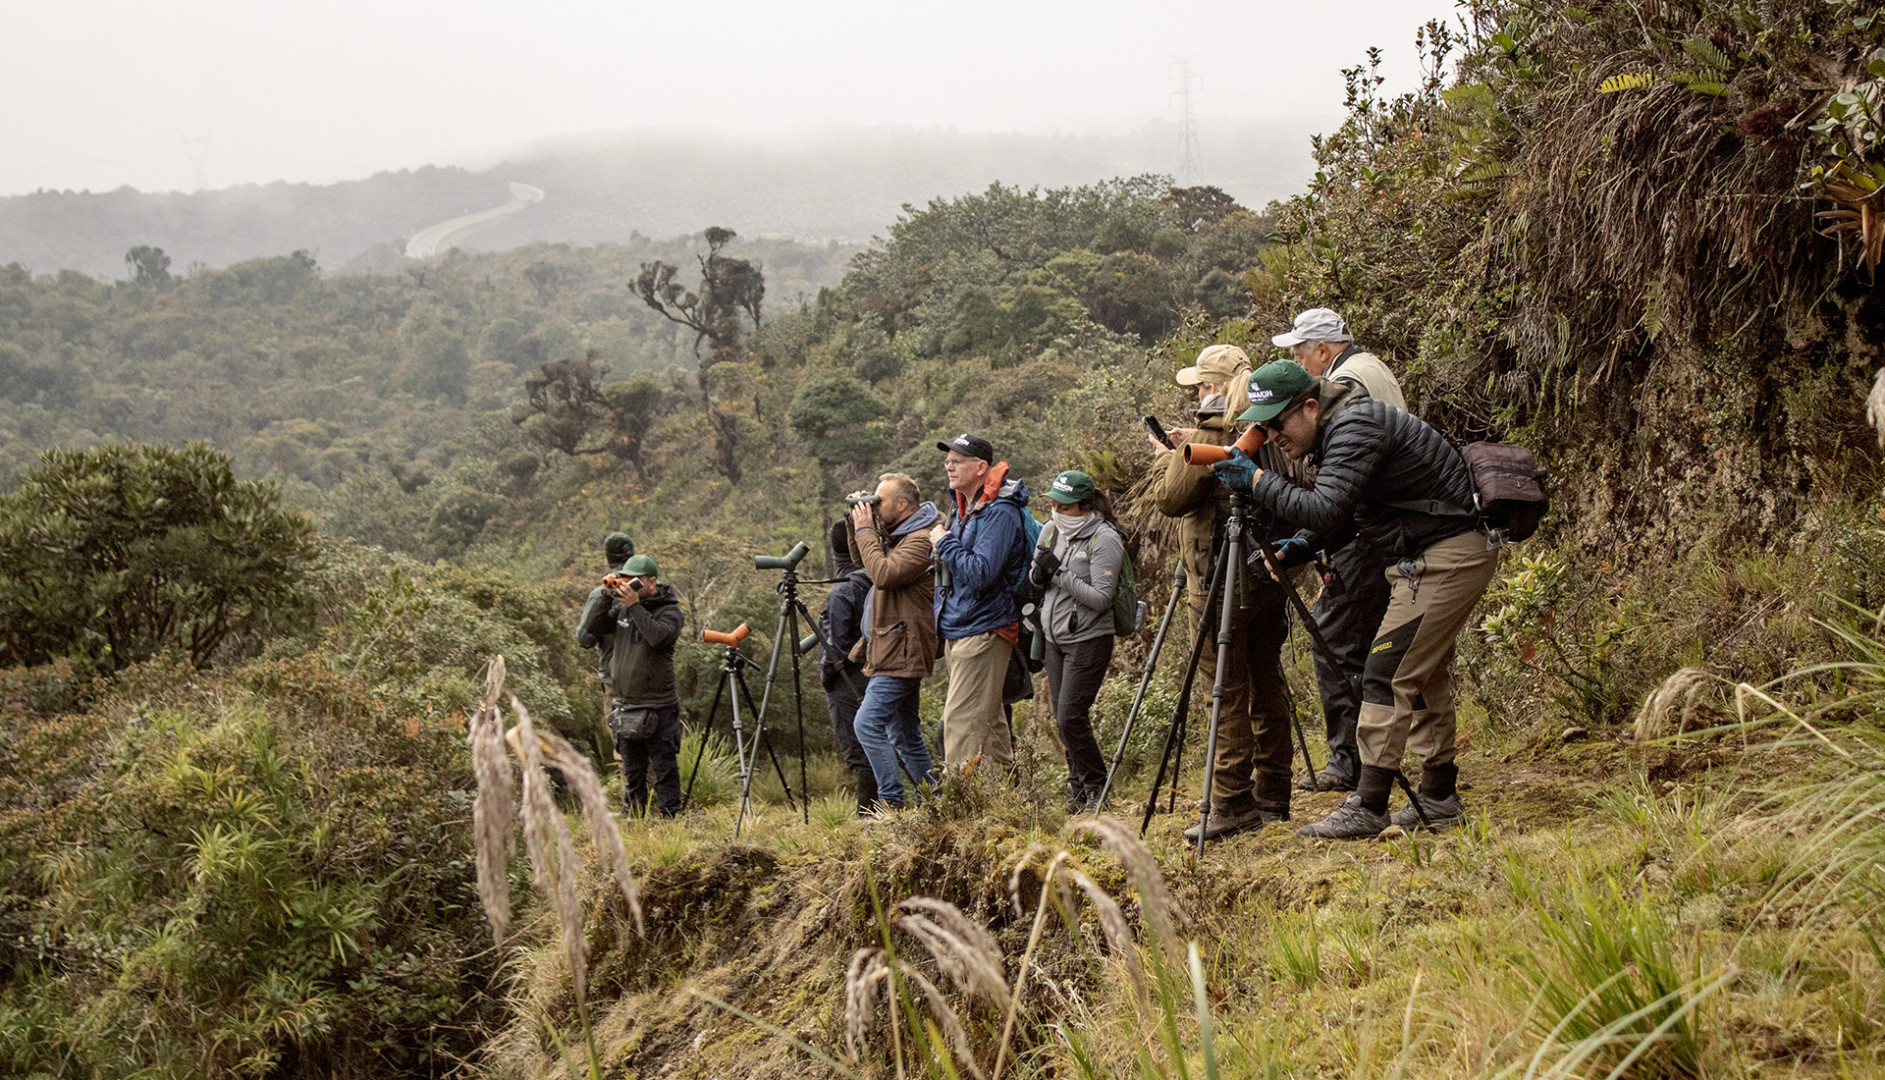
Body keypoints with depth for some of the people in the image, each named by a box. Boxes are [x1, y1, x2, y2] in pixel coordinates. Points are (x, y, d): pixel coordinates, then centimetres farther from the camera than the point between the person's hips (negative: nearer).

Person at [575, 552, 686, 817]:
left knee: (665, 770, -1)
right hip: (625, 708, 5)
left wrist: (635, 606, -22)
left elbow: (659, 637, -26)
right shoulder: (619, 608, 8)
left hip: (658, 710, -5)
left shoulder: (669, 611, -6)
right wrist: (604, 603, -6)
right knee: (632, 773, 12)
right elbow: (585, 639, 3)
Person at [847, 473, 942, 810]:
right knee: (905, 735, 14)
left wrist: (865, 530, -15)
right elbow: (861, 560, 28)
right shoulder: (896, 534, 16)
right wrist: (858, 526, 11)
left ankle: (891, 801, -15)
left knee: (867, 724, -16)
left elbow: (884, 574, -26)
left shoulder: (921, 540, -15)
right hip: (892, 652, 11)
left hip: (901, 653, -11)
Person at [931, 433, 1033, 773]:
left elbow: (981, 572, -27)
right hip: (958, 630, 10)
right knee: (989, 721, 15)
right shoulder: (963, 509, 13)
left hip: (983, 631, -10)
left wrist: (945, 542, -17)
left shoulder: (1000, 513, -16)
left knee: (961, 721, -12)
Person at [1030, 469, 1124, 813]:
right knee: (1063, 719, 9)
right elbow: (1035, 578, 16)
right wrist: (1039, 573, -7)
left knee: (1071, 717, -12)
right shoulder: (1051, 530, 8)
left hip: (1088, 640, -7)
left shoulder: (1104, 539, -14)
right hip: (1055, 639, 7)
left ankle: (1097, 789, 4)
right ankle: (1078, 788, 21)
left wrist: (1060, 574, -23)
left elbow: (1101, 598, -19)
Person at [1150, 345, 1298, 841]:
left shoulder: (1210, 433, -13)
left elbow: (1171, 499, -13)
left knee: (1227, 692, -5)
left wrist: (1165, 455, 6)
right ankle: (1272, 796, 18)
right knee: (1266, 684, 12)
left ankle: (1232, 805, -5)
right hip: (1269, 576, 8)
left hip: (1222, 581, -8)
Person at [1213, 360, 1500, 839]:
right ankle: (1438, 798, 21)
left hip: (1448, 556, -11)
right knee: (1425, 675, 14)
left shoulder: (1356, 426, -20)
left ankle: (1367, 807, -13)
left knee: (1389, 672, -13)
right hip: (1428, 559, 11)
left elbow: (1326, 510, -29)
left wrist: (1257, 480, -22)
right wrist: (1303, 541, 2)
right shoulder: (1335, 431, 11)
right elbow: (1340, 515, 20)